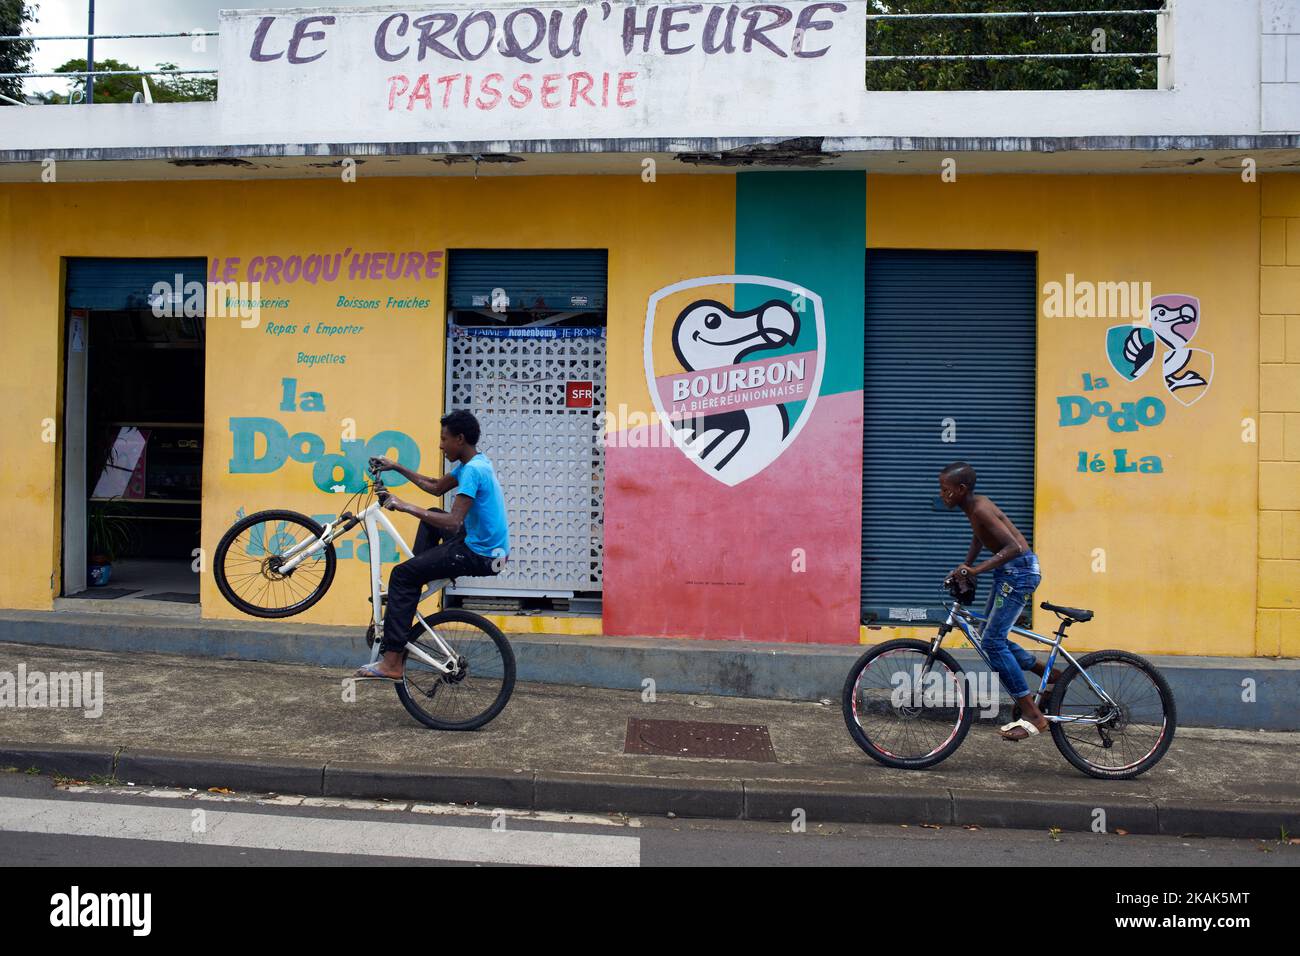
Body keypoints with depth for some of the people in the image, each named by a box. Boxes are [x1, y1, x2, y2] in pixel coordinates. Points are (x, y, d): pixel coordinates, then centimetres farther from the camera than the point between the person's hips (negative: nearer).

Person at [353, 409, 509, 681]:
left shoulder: (473, 470, -21)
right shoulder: (473, 462, 10)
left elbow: (453, 523, -29)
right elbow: (436, 487, 25)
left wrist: (406, 507, -24)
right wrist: (397, 468, 21)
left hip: (481, 556, -10)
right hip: (480, 543, 10)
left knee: (402, 575, -10)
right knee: (431, 517, 27)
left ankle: (392, 662, -10)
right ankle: (417, 581, 27)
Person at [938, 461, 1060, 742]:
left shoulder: (980, 509, -22)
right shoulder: (974, 505, 7)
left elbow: (1013, 547, -31)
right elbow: (978, 539, 26)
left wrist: (975, 571, -37)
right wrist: (964, 569, 16)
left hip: (1019, 571, -10)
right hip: (1009, 572, 10)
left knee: (992, 642, -13)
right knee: (991, 638, 14)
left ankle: (1033, 716, -9)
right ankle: (1049, 674, 26)